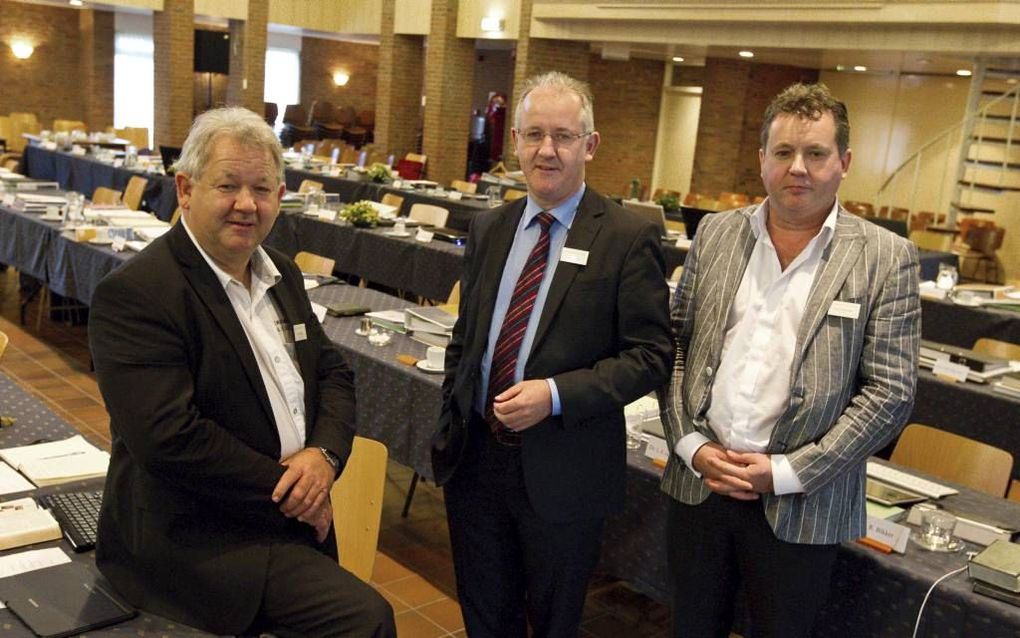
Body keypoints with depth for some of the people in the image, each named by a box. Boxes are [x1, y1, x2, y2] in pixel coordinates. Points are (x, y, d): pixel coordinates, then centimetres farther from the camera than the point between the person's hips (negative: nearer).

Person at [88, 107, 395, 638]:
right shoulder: (134, 294, -16)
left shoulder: (281, 275, 10)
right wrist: (284, 486, -16)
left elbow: (332, 372, 12)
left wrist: (324, 454, -8)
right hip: (194, 541, -8)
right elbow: (169, 438, -23)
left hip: (288, 515, 8)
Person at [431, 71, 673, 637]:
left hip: (562, 474, -4)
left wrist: (557, 395, -22)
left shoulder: (628, 239, -11)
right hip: (475, 459, 5)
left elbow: (651, 355, -12)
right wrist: (448, 432, 11)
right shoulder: (488, 229, 5)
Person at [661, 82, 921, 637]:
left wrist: (787, 472, -13)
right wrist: (692, 446, -6)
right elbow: (675, 344, 6)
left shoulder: (885, 258, -6)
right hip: (699, 482, 3)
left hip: (802, 507, -3)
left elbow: (890, 391, -9)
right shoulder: (716, 234, 4)